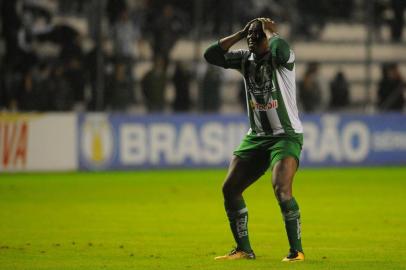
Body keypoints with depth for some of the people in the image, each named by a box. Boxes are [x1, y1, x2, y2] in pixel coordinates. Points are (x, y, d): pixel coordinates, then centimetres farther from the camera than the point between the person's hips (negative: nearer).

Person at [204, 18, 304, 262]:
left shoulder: (281, 59, -13)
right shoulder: (246, 59, 5)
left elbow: (281, 50, -38)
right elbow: (211, 55, 0)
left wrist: (270, 31, -18)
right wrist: (240, 34, -3)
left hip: (287, 136, -7)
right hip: (256, 137, 7)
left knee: (281, 189, -26)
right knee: (230, 189, 4)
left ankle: (297, 250, -16)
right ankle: (244, 249, 16)